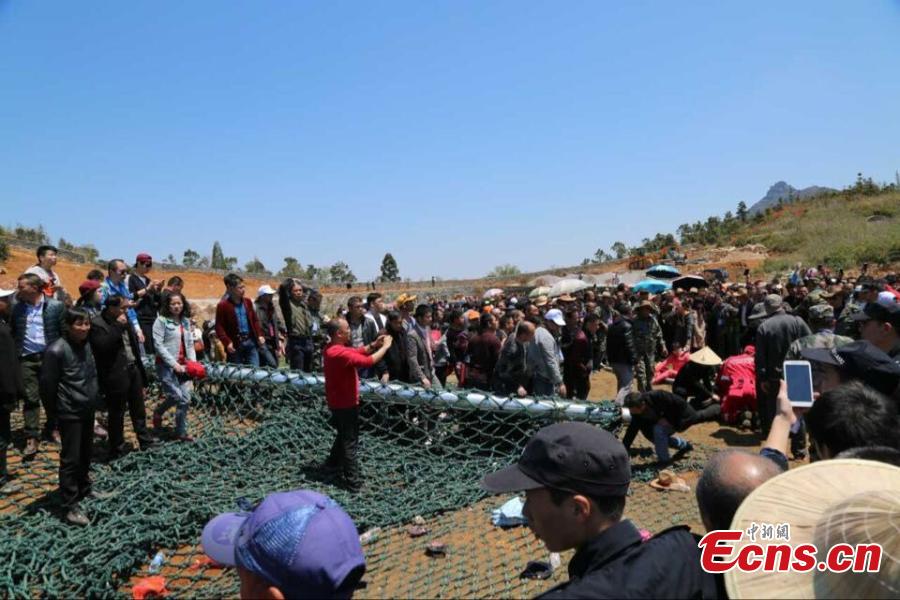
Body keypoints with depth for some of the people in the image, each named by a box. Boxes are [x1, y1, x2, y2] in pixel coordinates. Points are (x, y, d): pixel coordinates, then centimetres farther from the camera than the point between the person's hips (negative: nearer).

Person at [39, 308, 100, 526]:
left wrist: (95, 398, 12)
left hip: (88, 410, 7)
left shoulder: (87, 345, 5)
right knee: (70, 459, -1)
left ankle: (84, 491, 35)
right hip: (70, 413, -7)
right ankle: (70, 506, 6)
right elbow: (47, 382, -13)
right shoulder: (57, 350, -19)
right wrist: (55, 408, -3)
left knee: (86, 454, 19)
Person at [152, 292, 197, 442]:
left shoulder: (186, 321, 12)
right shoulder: (161, 321, -5)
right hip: (166, 365, -5)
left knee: (186, 399, 2)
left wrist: (193, 362, -1)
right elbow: (159, 345, -11)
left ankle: (181, 431, 14)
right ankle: (158, 412, 20)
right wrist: (174, 364, -15)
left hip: (182, 365, 6)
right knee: (176, 396, -11)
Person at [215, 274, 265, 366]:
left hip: (251, 341, 4)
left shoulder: (247, 301, 11)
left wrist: (259, 335, 5)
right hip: (235, 345, -4)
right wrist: (227, 342, -18)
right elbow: (219, 327, -7)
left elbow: (255, 320, 17)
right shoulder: (223, 305, -6)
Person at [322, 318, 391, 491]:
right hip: (345, 403, -10)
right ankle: (354, 482, 7)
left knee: (343, 435, 28)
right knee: (350, 441, 0)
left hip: (338, 401, 10)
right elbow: (368, 361, -34)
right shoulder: (340, 353, -30)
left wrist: (374, 345, -5)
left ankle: (333, 462, 44)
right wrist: (385, 347, -22)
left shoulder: (333, 348, 2)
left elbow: (357, 352, 9)